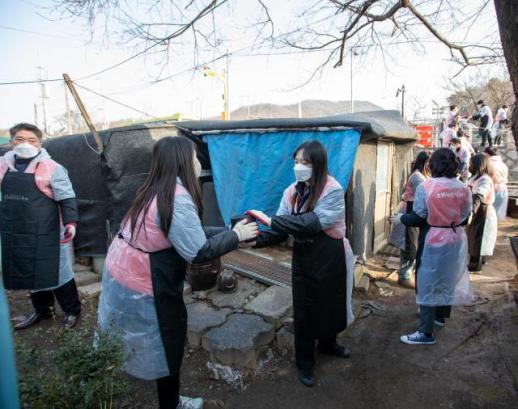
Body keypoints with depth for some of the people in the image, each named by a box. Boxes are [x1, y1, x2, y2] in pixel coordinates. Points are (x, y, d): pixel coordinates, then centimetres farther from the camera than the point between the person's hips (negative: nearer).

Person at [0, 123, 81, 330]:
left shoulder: (51, 167, -9)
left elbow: (67, 198, -11)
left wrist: (70, 222, -22)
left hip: (45, 233, -5)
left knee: (55, 271, 6)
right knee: (29, 272, 19)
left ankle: (72, 310, 25)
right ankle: (42, 310, 39)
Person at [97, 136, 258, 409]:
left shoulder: (158, 190, 5)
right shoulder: (177, 198, -26)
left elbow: (190, 233, 6)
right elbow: (198, 252, -26)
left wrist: (230, 231, 2)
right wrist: (235, 236, -14)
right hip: (142, 285, -9)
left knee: (155, 342, 27)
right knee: (167, 347, 13)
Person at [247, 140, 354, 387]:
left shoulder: (333, 191, -18)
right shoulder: (292, 192, -2)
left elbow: (312, 223, -33)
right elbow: (281, 231, -7)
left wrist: (270, 220, -37)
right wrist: (257, 238, -26)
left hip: (329, 258, -3)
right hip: (302, 257, 3)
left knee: (330, 303, 17)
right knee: (303, 310, 9)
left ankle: (328, 344, 47)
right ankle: (304, 362, 29)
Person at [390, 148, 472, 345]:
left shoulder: (425, 187, -17)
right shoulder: (464, 188, -1)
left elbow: (418, 218, -16)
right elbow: (465, 218, 7)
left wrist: (401, 218, 2)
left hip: (433, 242, -6)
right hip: (455, 240, 6)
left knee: (428, 283, 3)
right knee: (447, 279, 22)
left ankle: (427, 332, 9)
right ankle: (441, 316, 42)